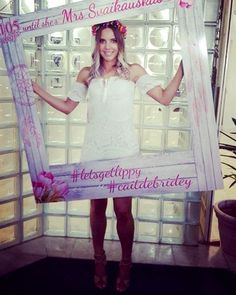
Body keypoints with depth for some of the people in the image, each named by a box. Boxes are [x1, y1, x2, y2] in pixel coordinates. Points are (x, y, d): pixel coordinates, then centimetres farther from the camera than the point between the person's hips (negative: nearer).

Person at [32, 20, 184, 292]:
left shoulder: (133, 71, 3)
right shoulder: (87, 74, 8)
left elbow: (165, 98, -1)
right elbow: (67, 106, 15)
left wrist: (182, 67, -7)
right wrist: (36, 89, 10)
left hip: (124, 150, -2)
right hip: (95, 150, 2)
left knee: (123, 211, 0)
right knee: (97, 208, 12)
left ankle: (125, 263, 25)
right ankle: (99, 260, 33)